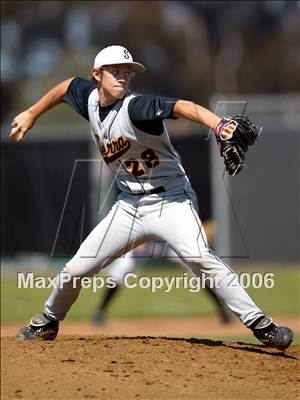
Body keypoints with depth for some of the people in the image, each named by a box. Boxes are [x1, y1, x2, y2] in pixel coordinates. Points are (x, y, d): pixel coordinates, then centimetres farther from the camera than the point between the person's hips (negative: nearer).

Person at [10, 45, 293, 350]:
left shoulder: (135, 107, -22)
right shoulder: (90, 98, -1)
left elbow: (183, 107, -39)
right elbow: (67, 86, 23)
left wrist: (219, 125, -57)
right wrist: (31, 115, 28)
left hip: (170, 201, -6)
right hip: (128, 207, 6)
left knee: (199, 258, -29)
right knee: (77, 268, 7)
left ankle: (261, 325, -29)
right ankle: (47, 322, 34)